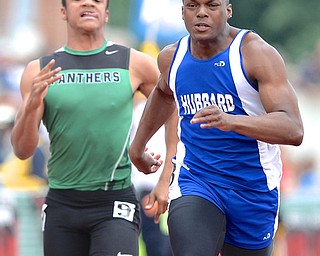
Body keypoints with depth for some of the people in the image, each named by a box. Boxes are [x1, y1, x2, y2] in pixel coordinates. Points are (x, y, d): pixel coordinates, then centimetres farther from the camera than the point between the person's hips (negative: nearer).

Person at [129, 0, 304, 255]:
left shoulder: (257, 53, -15)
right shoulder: (172, 57, 2)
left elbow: (294, 130, -27)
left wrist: (230, 121, -43)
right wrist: (137, 146, 38)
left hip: (253, 191, -2)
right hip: (193, 184, 2)